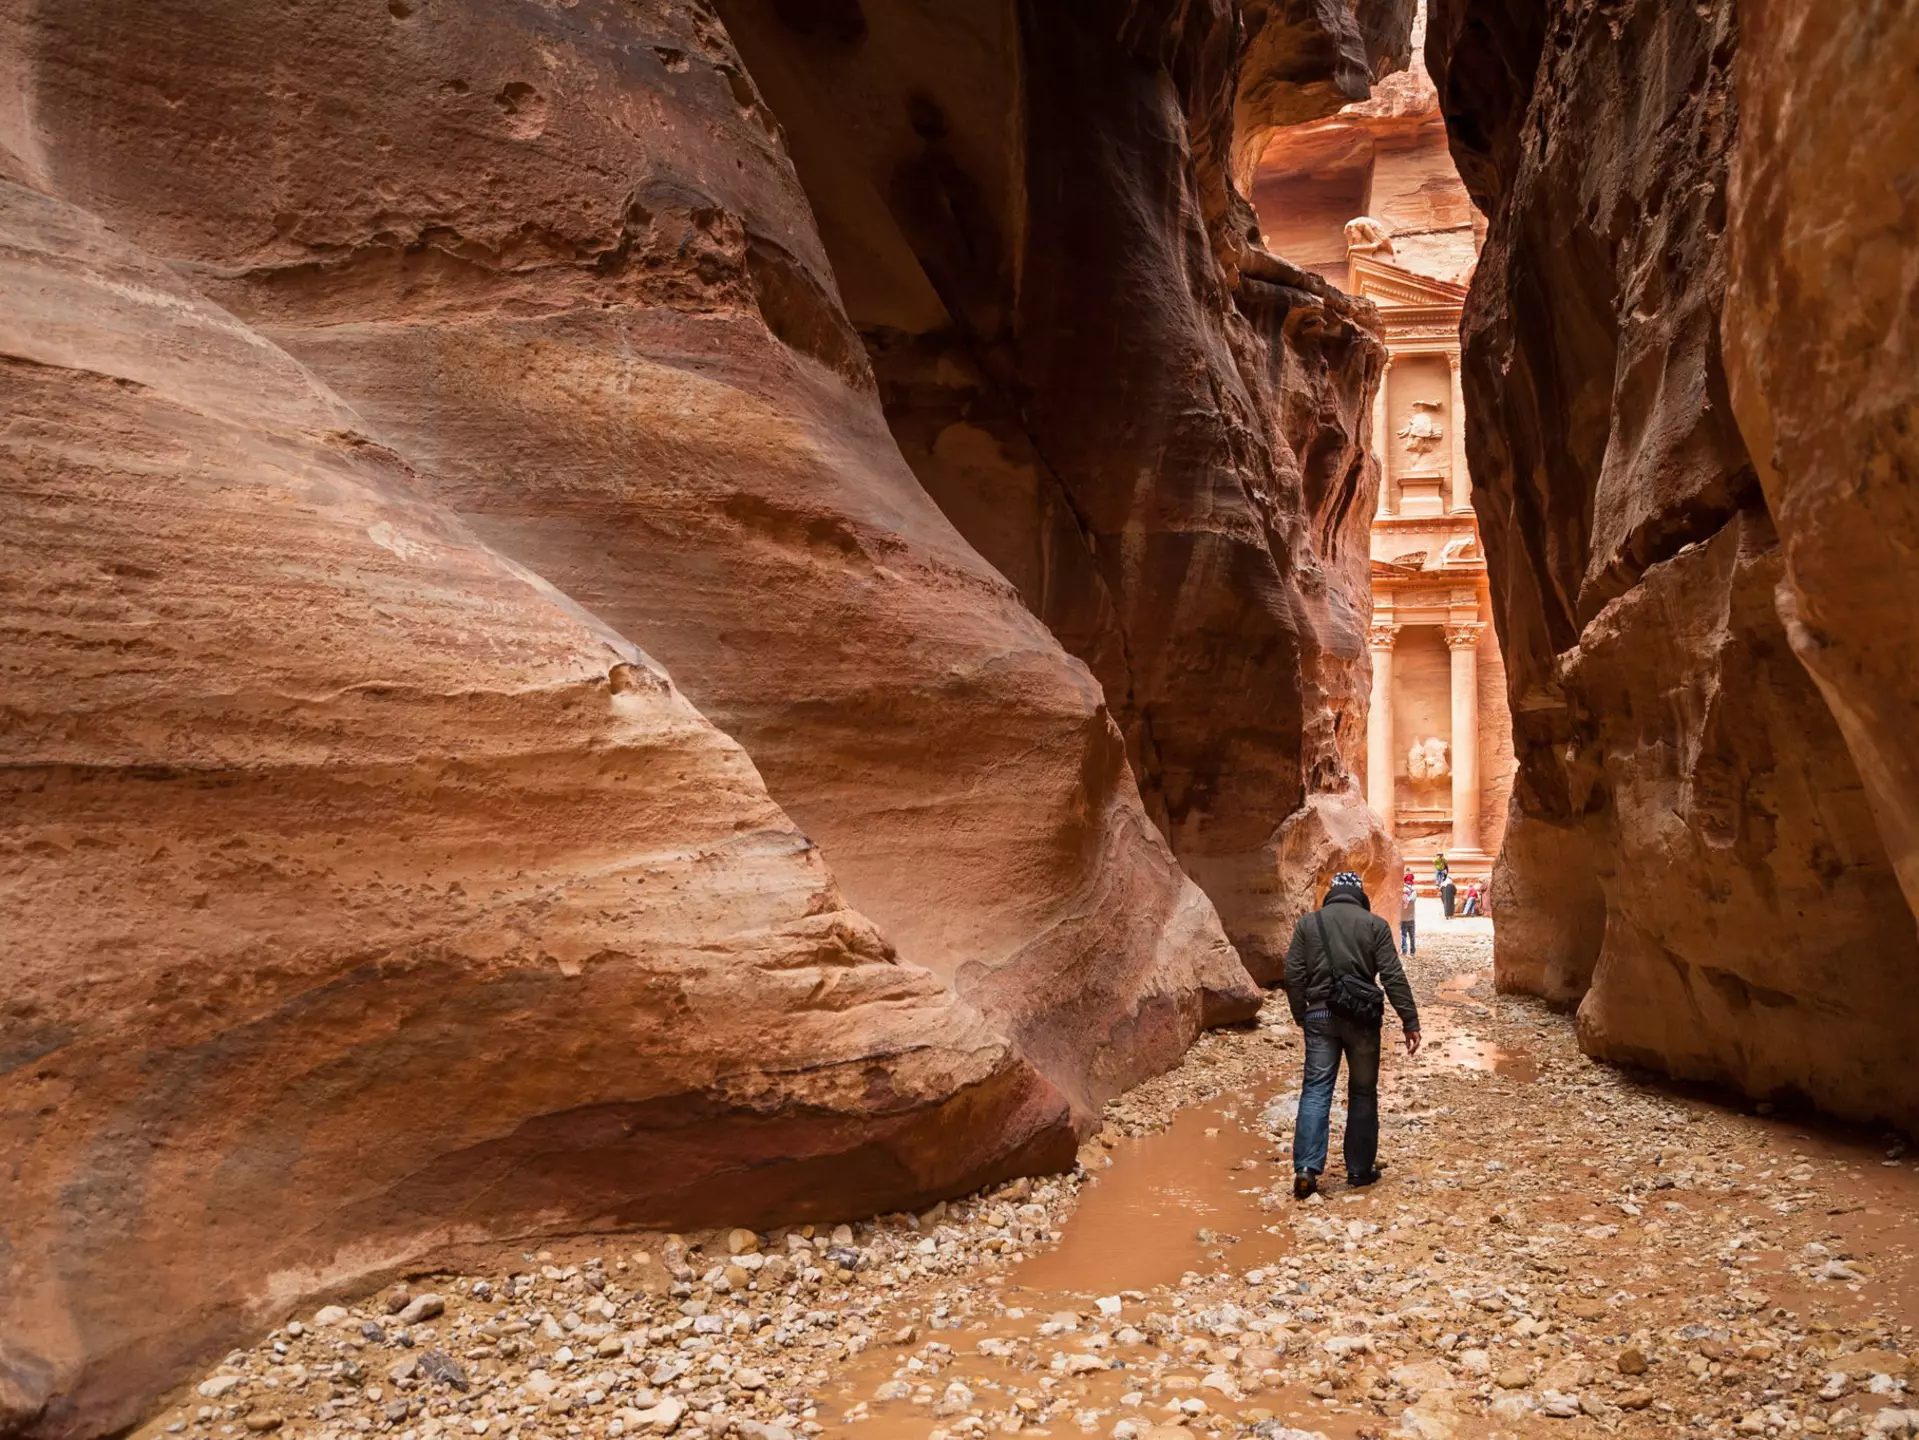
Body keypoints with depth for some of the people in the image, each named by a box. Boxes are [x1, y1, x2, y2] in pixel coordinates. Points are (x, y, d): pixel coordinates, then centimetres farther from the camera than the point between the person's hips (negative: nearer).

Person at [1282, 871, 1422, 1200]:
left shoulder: (1308, 923, 5)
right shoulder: (1375, 924, 0)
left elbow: (1293, 975, 1)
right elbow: (1393, 976, -6)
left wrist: (1301, 1015, 12)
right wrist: (1410, 1020, -3)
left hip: (1320, 1016, 1)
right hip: (1362, 1018, -1)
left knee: (1316, 1090, 1)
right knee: (1363, 1093, 11)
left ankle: (1306, 1168, -11)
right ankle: (1360, 1169, 17)